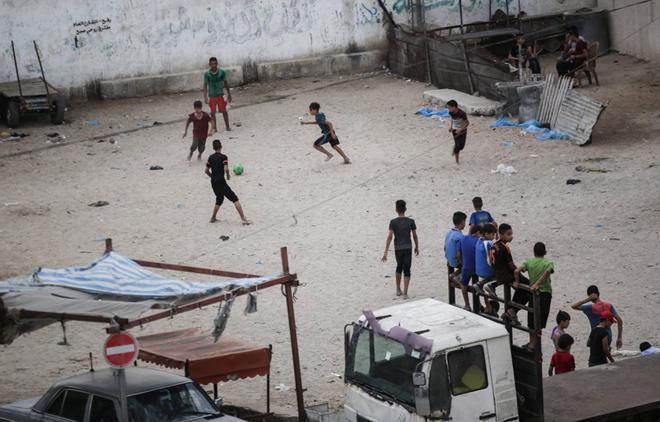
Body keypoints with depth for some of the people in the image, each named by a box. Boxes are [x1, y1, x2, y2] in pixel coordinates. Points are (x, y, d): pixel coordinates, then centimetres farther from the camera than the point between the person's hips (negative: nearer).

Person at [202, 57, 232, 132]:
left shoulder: (222, 72, -6)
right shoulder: (207, 74, -8)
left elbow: (226, 83, 4)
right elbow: (205, 85, -2)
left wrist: (229, 94, 7)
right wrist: (205, 97, -9)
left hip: (221, 95, 0)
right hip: (212, 96, 0)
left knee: (224, 111, 3)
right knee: (212, 112, 1)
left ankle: (227, 126, 16)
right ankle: (214, 128, 12)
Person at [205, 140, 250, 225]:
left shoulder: (211, 157, 9)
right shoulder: (223, 157, -9)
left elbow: (206, 171, 11)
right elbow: (226, 169, -21)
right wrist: (228, 176, -2)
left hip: (213, 183, 7)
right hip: (221, 182, -7)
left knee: (219, 200, 27)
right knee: (235, 199, -6)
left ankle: (213, 218, 28)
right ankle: (243, 219, -14)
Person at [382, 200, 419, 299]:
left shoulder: (393, 222, -7)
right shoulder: (411, 221, -3)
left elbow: (389, 237, -12)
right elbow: (415, 236, 5)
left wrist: (385, 253, -11)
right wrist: (417, 247, 21)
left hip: (398, 249, 1)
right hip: (408, 248, -1)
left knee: (399, 267, 23)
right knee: (406, 270, 2)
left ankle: (398, 290, 30)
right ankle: (405, 293, -5)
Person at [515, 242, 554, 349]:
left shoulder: (529, 262, 1)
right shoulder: (548, 263, -3)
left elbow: (517, 271, -15)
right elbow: (548, 271, -26)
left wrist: (517, 283, 0)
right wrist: (537, 284, -26)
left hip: (533, 293, 1)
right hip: (545, 292, -1)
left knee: (531, 320, 16)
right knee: (539, 322, 5)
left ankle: (532, 342, 25)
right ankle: (533, 344, 3)